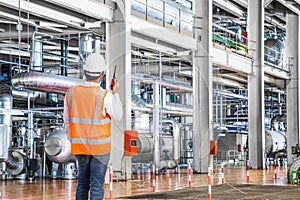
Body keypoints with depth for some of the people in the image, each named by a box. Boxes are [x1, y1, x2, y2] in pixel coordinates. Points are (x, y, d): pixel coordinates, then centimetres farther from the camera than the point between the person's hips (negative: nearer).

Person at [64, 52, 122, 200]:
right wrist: (116, 94, 6)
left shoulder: (71, 93, -5)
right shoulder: (105, 96, -17)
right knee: (97, 184, 1)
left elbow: (67, 121, 5)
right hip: (100, 146, -4)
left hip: (79, 146, 4)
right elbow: (117, 117, -1)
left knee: (83, 182, 18)